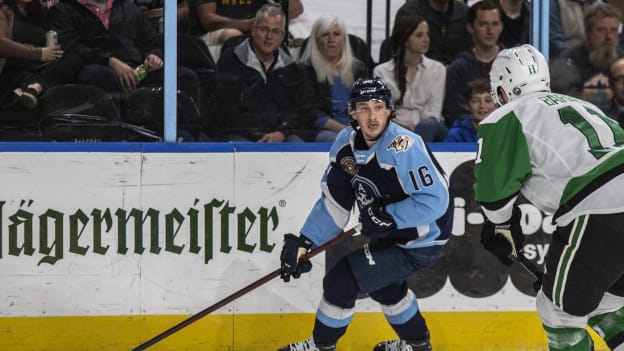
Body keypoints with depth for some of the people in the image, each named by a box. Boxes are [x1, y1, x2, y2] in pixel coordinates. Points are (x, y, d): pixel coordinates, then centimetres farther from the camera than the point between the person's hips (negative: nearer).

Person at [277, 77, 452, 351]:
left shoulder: (403, 147, -30)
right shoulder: (346, 144, -4)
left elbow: (435, 200, -30)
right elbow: (334, 203, 2)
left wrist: (386, 217, -25)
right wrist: (303, 242, -7)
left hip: (420, 242, -9)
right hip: (389, 235, 9)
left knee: (341, 280, -7)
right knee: (381, 281, 29)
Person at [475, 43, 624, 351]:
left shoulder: (503, 120, 8)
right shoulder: (579, 104, 30)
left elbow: (495, 191, 7)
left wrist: (504, 233, 26)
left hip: (599, 214, -7)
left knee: (561, 311, 9)